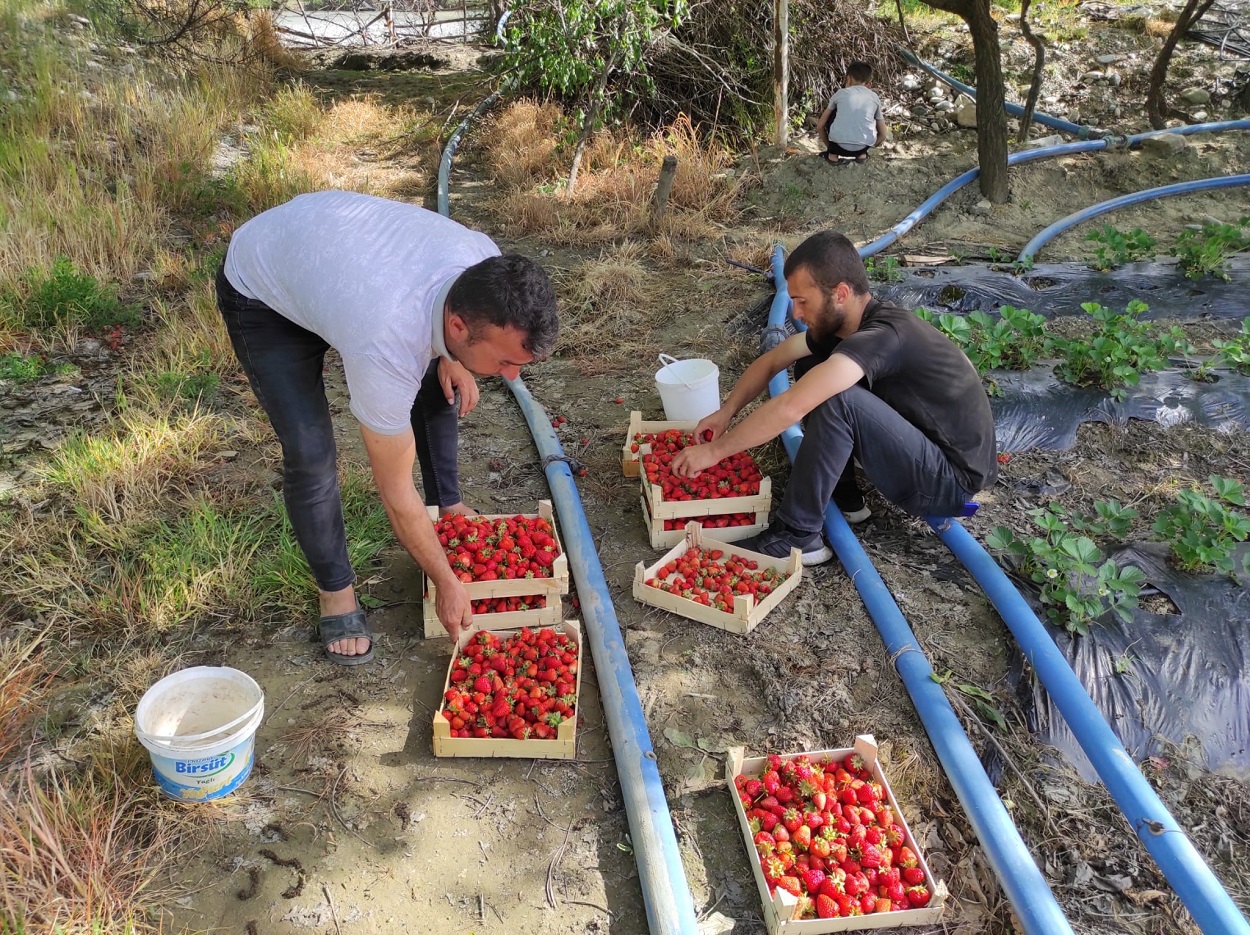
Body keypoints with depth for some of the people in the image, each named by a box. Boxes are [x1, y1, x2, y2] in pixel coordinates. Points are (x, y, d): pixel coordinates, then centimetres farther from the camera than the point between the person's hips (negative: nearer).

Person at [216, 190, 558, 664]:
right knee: (310, 453, -15)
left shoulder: (486, 262, -28)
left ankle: (447, 503, 31)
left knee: (440, 386, 6)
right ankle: (335, 592, 9)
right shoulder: (386, 350, -43)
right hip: (260, 291, -6)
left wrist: (449, 356, -10)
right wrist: (447, 584, -18)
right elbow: (396, 493, -28)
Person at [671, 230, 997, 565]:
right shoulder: (838, 322, -3)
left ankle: (796, 535, -16)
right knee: (810, 366, 5)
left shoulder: (882, 336, -30)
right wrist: (726, 412, -7)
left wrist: (714, 451, -29)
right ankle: (844, 496, 8)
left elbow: (790, 408, -37)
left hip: (952, 482, -9)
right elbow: (771, 361, 8)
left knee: (837, 401, -31)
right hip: (920, 445, 9)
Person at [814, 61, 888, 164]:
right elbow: (883, 135, 19)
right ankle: (862, 153, 17)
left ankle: (833, 153, 19)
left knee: (826, 114, 27)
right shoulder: (874, 97, 15)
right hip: (863, 146, 1)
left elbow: (820, 125, 15)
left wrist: (829, 146, 29)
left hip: (839, 145, -1)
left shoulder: (841, 93, 12)